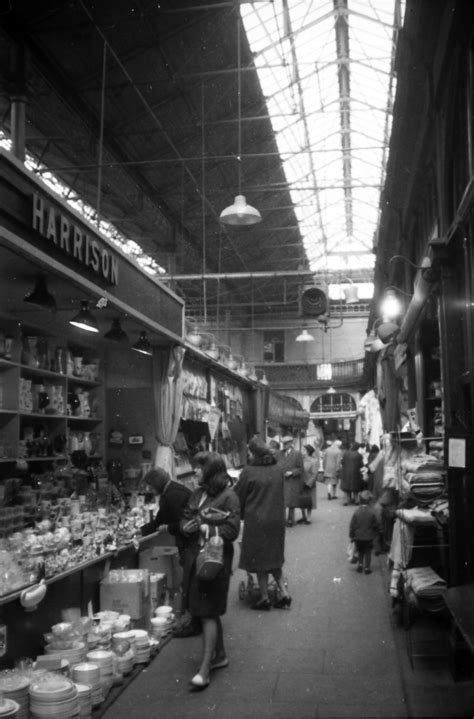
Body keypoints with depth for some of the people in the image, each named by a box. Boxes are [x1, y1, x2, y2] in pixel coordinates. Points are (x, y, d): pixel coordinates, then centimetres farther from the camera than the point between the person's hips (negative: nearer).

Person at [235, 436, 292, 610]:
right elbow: (281, 494, 9)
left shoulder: (249, 471, -15)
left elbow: (239, 496, -6)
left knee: (259, 558, 8)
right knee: (274, 557, 20)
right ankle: (283, 593, 16)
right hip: (277, 519, 5)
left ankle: (264, 598, 15)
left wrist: (240, 514, 10)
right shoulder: (278, 468, -1)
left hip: (256, 520, -5)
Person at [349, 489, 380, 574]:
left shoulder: (357, 511, -13)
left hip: (358, 537, 1)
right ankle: (367, 567, 13)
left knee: (360, 552, 21)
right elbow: (376, 525, -7)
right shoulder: (372, 512, -17)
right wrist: (377, 532, 14)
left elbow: (352, 525, -7)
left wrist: (351, 536, 4)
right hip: (369, 537, -1)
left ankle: (360, 564, 12)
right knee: (368, 553, 12)